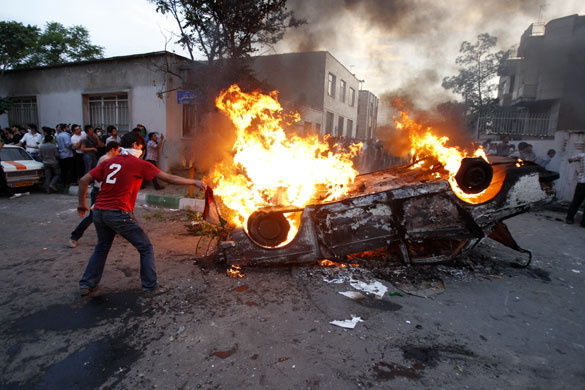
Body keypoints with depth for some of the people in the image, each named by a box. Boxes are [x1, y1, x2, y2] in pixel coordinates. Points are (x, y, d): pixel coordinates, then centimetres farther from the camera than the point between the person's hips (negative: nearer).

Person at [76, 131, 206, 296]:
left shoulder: (109, 162, 13)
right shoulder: (139, 164, -4)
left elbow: (84, 180, 10)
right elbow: (170, 178, -5)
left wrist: (81, 203, 21)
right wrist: (194, 182, 3)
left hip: (99, 212, 7)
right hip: (119, 214, -7)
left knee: (102, 248, 29)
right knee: (146, 248, 7)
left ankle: (86, 284, 33)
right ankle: (150, 286, 11)